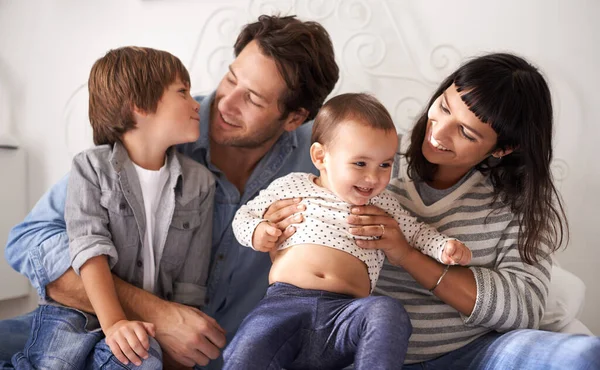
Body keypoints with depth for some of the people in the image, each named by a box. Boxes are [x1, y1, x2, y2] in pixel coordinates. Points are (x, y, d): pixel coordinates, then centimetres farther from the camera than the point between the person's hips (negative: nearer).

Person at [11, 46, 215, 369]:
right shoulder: (91, 167, -2)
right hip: (78, 310, -2)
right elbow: (90, 249, -14)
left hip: (145, 319, 2)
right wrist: (114, 322, -25)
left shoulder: (200, 182, 6)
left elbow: (191, 282, 5)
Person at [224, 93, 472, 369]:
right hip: (285, 300, -1)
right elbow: (245, 215, 25)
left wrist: (445, 246, 9)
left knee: (388, 311, -32)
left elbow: (417, 233, 30)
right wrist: (255, 231, 2)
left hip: (346, 311, 1)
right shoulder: (292, 186, 16)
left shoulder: (382, 204, 21)